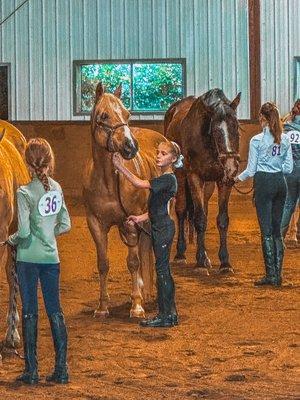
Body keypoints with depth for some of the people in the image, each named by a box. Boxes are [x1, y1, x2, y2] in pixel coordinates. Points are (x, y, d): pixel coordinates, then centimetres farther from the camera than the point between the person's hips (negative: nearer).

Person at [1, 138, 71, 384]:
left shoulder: (25, 193, -15)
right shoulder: (56, 188, 2)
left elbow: (24, 231, -19)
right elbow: (65, 225, 6)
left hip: (28, 258, -4)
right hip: (51, 256, 4)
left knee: (30, 313, 3)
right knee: (55, 312, 8)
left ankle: (31, 371, 6)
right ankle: (61, 369, 9)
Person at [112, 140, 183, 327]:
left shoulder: (168, 179, -16)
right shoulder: (163, 179, 14)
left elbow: (140, 183, -22)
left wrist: (122, 168, -17)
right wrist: (140, 218, 12)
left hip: (163, 228, -10)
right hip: (160, 227, 10)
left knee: (162, 270, -7)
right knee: (164, 271, 13)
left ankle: (165, 316, -3)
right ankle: (171, 314, 18)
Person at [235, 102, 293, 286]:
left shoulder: (257, 140, -11)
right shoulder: (285, 139, 2)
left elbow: (251, 170, -6)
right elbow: (289, 168, 4)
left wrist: (239, 177, 12)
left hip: (264, 183, -5)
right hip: (281, 183, 5)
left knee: (267, 231, -1)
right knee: (277, 230, 12)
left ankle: (271, 275, -2)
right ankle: (278, 274, 12)